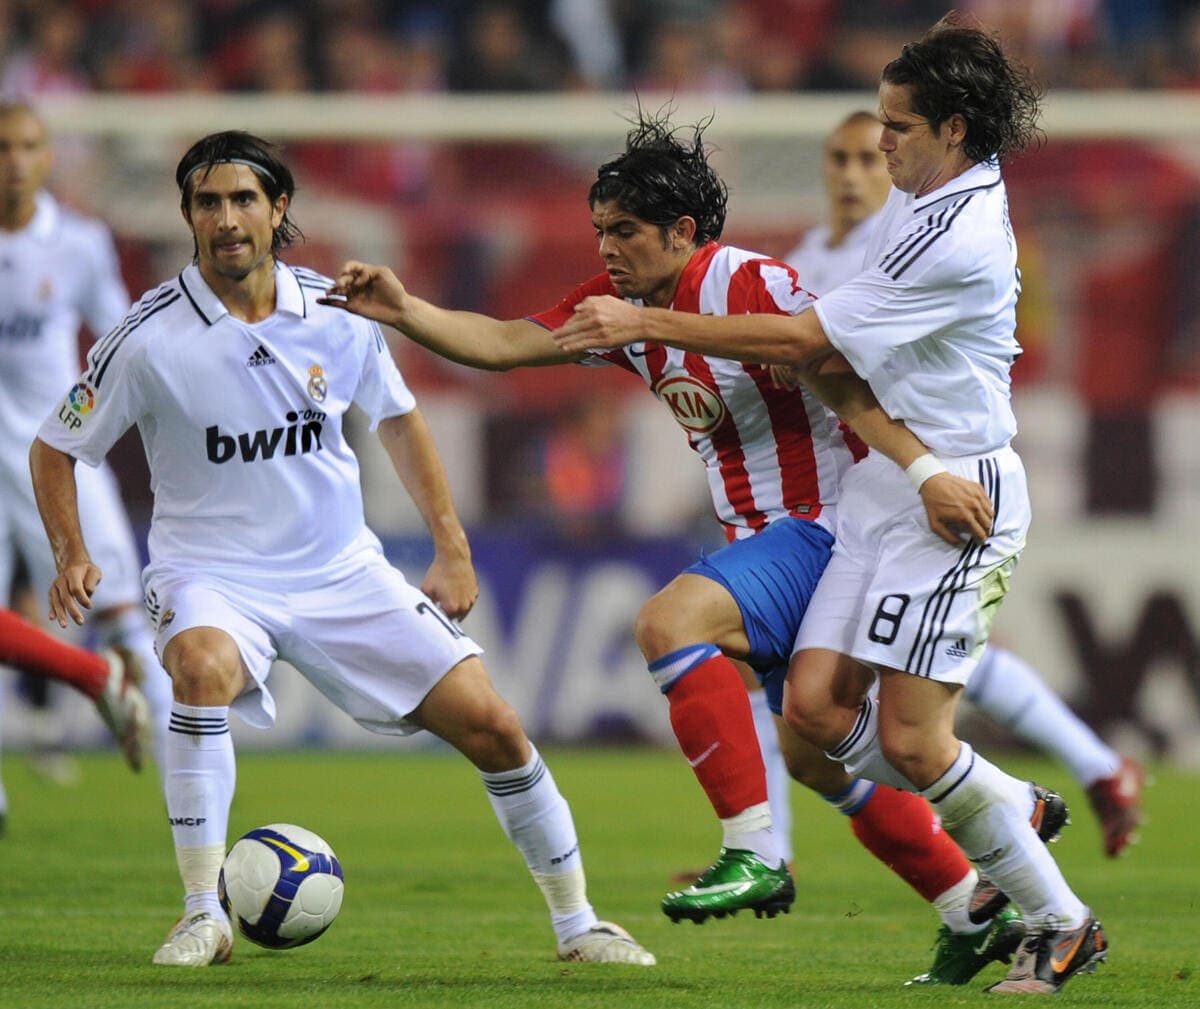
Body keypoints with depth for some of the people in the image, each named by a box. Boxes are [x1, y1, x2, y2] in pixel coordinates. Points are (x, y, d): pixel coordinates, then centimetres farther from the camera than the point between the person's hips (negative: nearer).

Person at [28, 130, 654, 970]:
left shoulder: (337, 314, -4)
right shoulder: (150, 339, -13)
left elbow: (398, 418, 15)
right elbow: (55, 449, -2)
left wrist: (452, 546, 11)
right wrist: (71, 554, -18)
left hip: (341, 571, 3)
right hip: (214, 576, -3)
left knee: (492, 726, -4)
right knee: (204, 670, -38)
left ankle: (577, 923, 14)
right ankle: (204, 916, -28)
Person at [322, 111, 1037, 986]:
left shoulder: (752, 287, -19)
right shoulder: (626, 304, 6)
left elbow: (849, 381, -25)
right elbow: (504, 343, 4)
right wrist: (403, 311, -10)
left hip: (824, 526, -10)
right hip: (764, 536, 10)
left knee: (670, 622, -28)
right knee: (815, 753, 15)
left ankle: (755, 854, -26)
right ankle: (978, 915, 25)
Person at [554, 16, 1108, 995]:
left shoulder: (958, 244, -22)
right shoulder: (927, 189, 8)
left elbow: (803, 341, -20)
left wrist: (647, 323, -17)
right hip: (883, 482, 9)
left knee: (910, 742, -9)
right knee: (817, 704, -1)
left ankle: (1063, 924, 6)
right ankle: (1006, 810, 17)